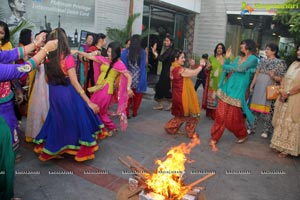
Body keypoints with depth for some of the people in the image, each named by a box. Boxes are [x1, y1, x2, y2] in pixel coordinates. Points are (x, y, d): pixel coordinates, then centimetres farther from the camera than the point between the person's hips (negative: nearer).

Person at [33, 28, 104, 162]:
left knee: (56, 121, 22)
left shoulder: (48, 58, 2)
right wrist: (89, 102, -15)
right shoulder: (68, 57, -16)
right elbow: (74, 82, -18)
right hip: (68, 94, -6)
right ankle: (83, 151, 21)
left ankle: (50, 149, 33)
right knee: (78, 119, 10)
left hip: (53, 94, 6)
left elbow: (48, 80, 9)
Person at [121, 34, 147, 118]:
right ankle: (134, 112, 27)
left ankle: (126, 113, 15)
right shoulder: (143, 52, -10)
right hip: (139, 78, 0)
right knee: (137, 95, 16)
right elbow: (144, 65, -5)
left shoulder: (125, 51, -8)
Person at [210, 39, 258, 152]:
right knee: (221, 114, 1)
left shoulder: (253, 58, -3)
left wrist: (225, 66, -5)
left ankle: (243, 135, 32)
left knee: (234, 117, 3)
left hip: (238, 90, -5)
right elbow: (228, 69, 12)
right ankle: (214, 139, 8)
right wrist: (227, 58, 3)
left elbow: (241, 69, -16)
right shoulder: (238, 58, 18)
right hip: (227, 87, 5)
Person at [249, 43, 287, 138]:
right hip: (258, 88, 4)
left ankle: (266, 130, 14)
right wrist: (251, 86, 10)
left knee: (267, 109, 1)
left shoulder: (280, 63, -3)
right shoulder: (262, 60, 10)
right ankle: (252, 128, 17)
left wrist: (273, 76, -23)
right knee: (255, 108, 7)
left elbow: (281, 78, -4)